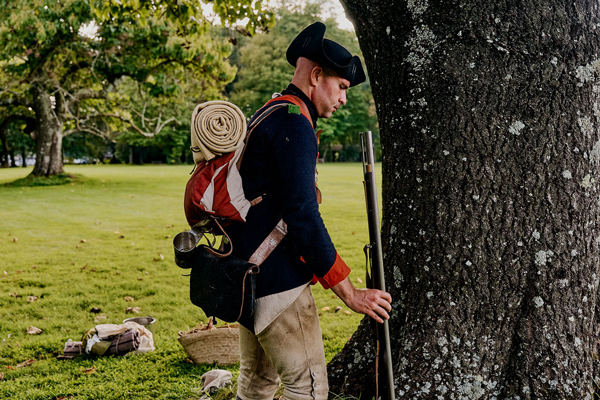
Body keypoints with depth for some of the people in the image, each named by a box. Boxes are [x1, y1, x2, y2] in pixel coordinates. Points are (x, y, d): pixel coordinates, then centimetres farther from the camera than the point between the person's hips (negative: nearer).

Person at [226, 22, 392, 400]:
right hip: (278, 282, -11)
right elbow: (303, 216, -23)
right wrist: (349, 293, -18)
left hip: (248, 277, 11)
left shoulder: (266, 118, 16)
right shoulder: (294, 125, -16)